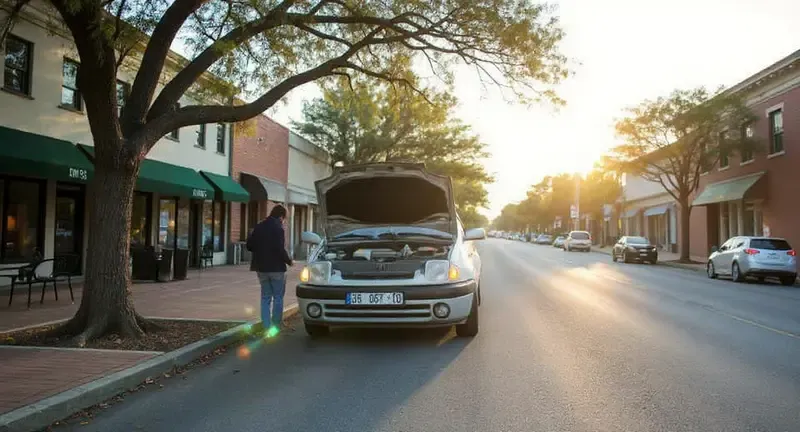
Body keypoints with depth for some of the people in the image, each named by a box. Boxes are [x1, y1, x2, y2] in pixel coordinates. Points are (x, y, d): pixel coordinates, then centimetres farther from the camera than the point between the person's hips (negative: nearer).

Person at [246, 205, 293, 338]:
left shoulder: (259, 227, 5)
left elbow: (249, 245, 8)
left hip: (261, 267, 6)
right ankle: (275, 327, 8)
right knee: (278, 297, 7)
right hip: (276, 267, -6)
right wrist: (288, 260, -5)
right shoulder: (278, 228, -15)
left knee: (265, 297, 12)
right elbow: (280, 249, -21)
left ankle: (267, 328, 8)